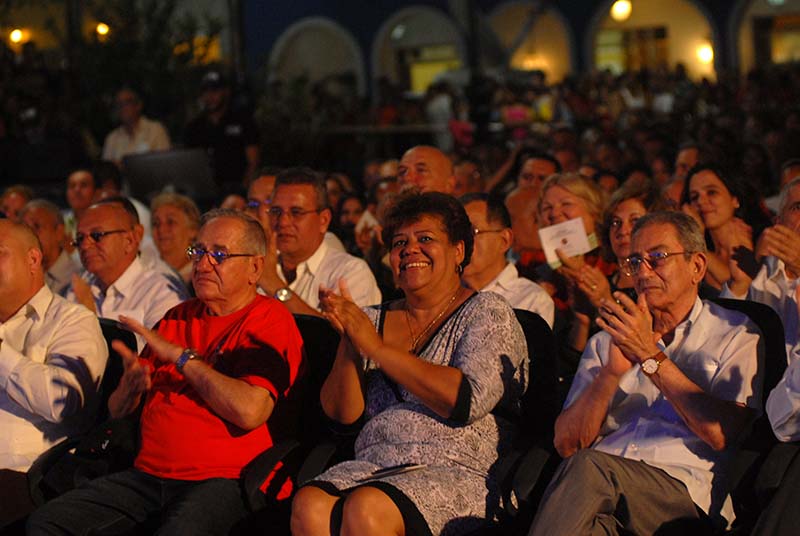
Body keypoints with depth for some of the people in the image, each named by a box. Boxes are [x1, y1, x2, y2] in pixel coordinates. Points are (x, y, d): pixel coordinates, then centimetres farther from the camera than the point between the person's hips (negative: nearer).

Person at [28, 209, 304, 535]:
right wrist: (132, 383, -4)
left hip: (222, 476, -7)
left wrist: (182, 356, -9)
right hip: (148, 471, 7)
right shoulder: (177, 318, 20)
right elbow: (117, 411, 21)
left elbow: (249, 411, -19)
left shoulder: (270, 320, 0)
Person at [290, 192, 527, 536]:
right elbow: (342, 413, 10)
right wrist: (349, 343, -8)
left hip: (458, 473, -4)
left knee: (365, 507, -34)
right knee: (308, 505, -30)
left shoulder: (487, 313, 5)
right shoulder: (374, 320, 19)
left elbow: (469, 400, -12)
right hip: (373, 465, 4)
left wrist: (377, 347, -11)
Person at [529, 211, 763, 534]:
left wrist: (650, 355, -5)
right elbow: (566, 444, 12)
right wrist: (613, 371, -3)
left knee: (587, 467, -33)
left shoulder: (735, 335, 14)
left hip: (685, 490, -2)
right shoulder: (608, 341, 25)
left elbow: (724, 434, -5)